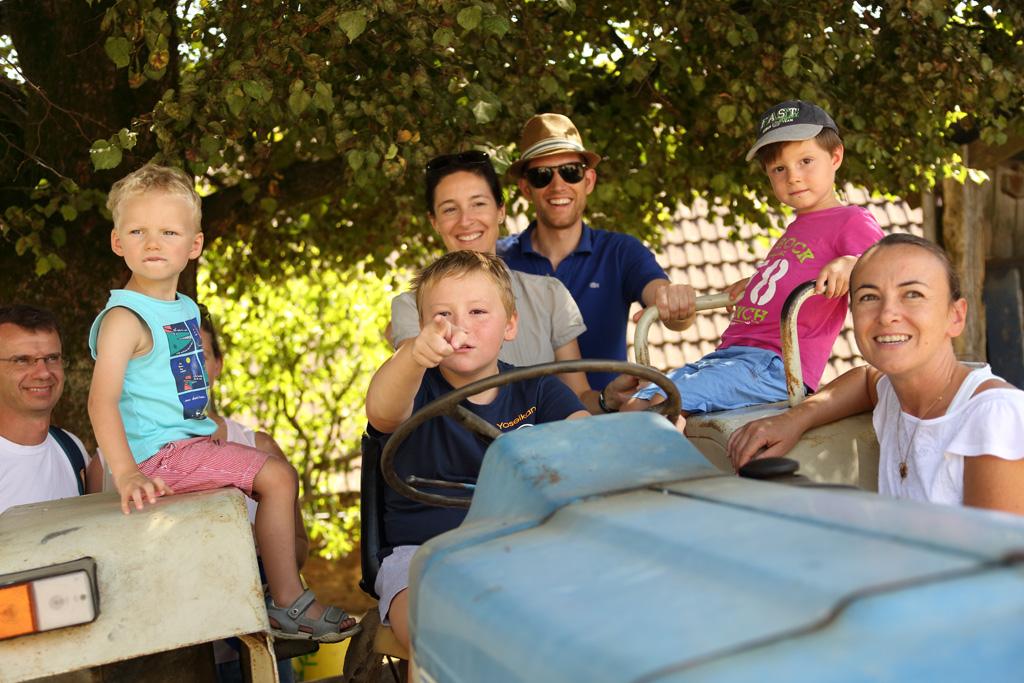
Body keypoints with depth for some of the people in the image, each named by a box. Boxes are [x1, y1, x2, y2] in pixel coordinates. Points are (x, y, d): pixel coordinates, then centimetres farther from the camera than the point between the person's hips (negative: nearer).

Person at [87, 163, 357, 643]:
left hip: (189, 441, 10)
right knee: (278, 478, -14)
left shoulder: (186, 309, 11)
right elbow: (102, 400, -27)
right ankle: (288, 606, -5)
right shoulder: (124, 318, -18)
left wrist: (211, 430, 23)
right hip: (161, 453, -10)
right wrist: (125, 473, -36)